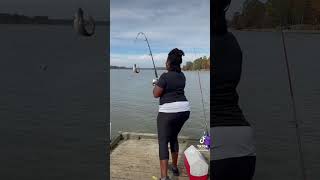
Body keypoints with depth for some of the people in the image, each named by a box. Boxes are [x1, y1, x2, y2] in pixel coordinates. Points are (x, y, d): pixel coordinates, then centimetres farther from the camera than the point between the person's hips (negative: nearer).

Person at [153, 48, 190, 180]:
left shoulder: (165, 76, -14)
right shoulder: (182, 76, 9)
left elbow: (156, 94, -8)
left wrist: (156, 85, 11)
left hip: (168, 112, -7)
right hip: (184, 110, 8)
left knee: (163, 142, -1)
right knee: (173, 137, 24)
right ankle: (175, 167, 36)